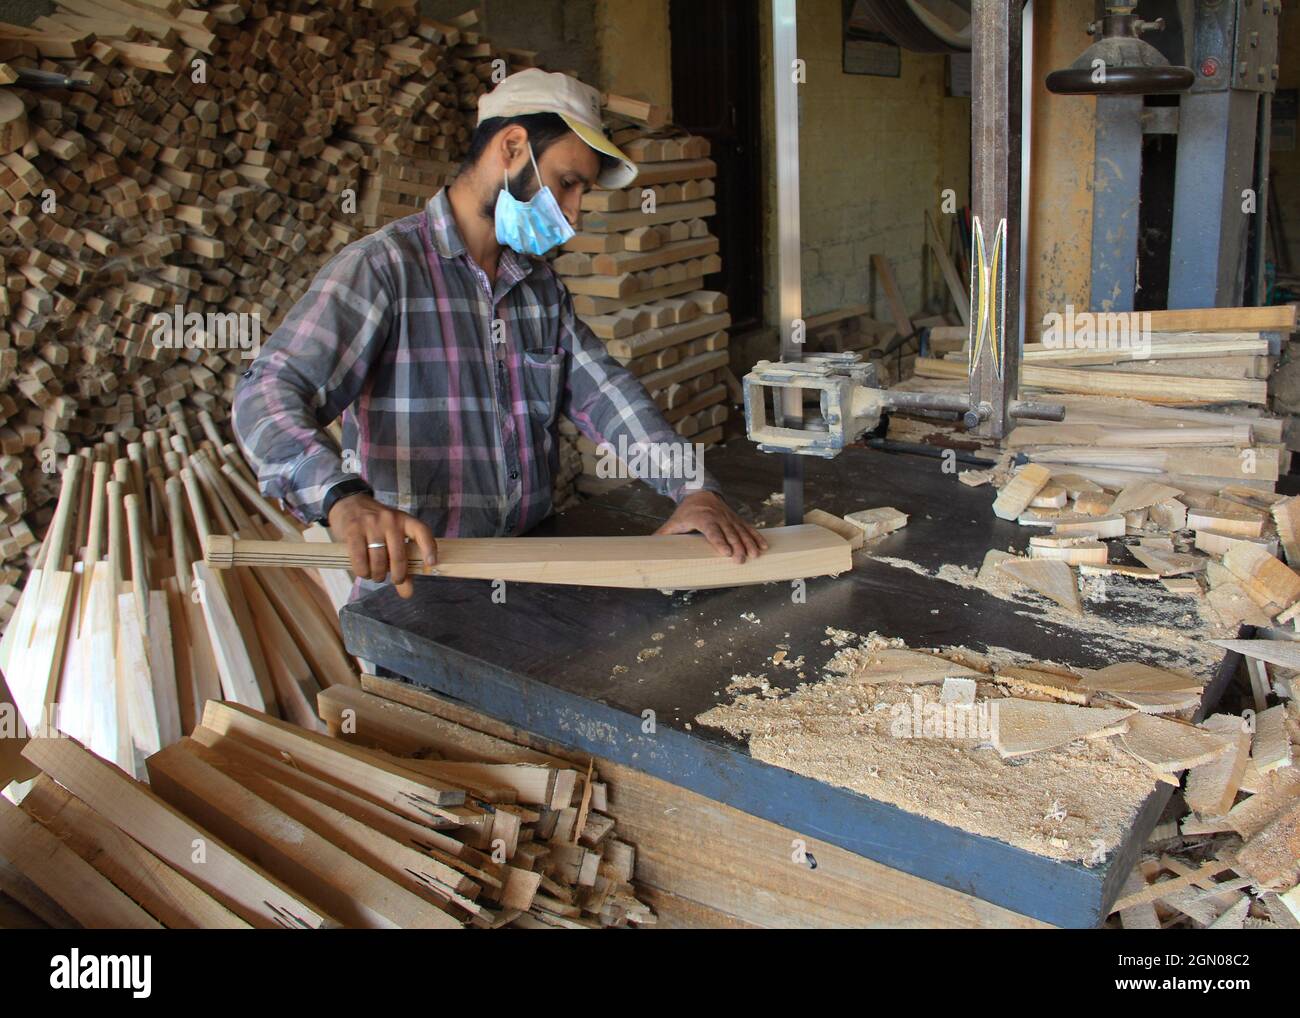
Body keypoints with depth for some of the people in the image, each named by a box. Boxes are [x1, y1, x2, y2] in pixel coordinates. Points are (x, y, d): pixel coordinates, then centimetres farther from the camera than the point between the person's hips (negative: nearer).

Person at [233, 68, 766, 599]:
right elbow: (268, 394, -18)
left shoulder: (542, 286, 16)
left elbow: (604, 392, 5)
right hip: (412, 585, -5)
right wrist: (343, 497, -39)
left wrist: (692, 487, -12)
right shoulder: (382, 267, -8)